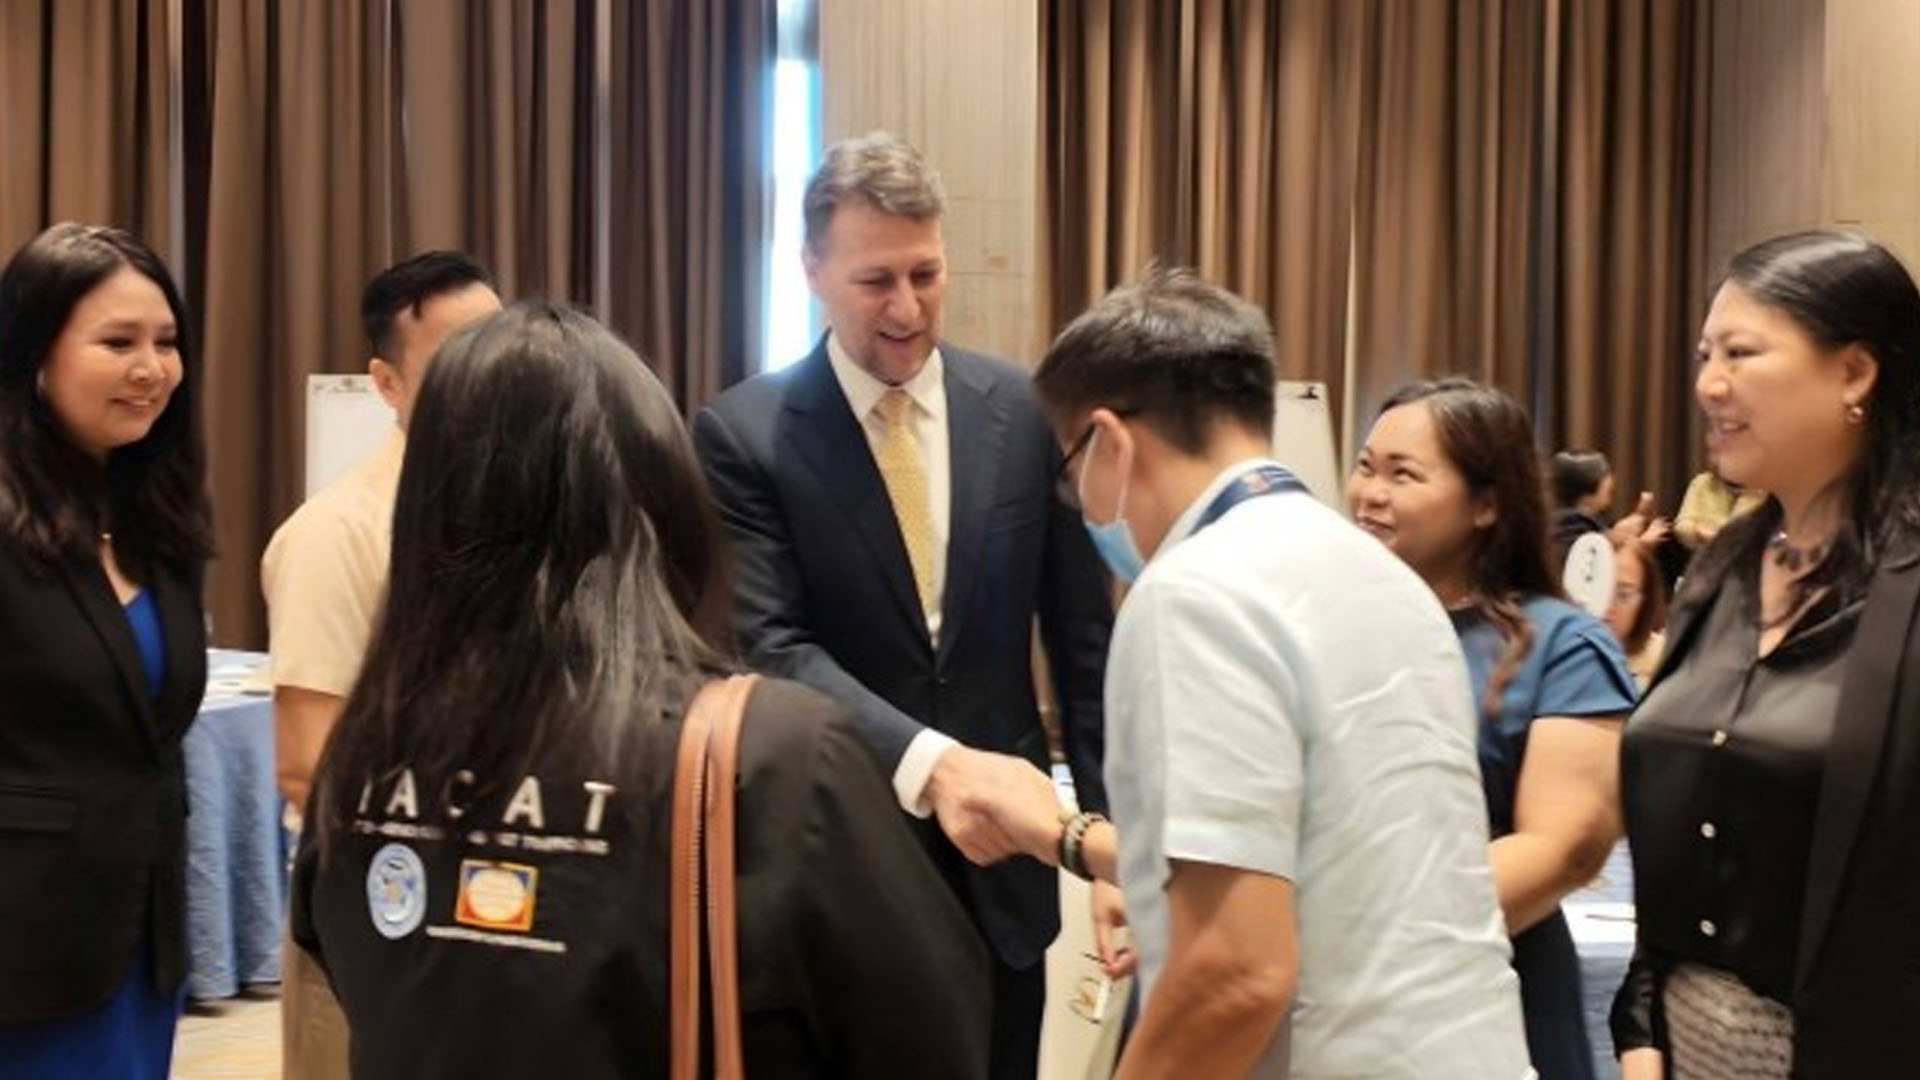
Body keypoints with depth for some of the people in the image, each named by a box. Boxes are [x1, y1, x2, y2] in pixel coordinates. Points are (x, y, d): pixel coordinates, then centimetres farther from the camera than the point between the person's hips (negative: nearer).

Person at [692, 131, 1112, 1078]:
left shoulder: (1023, 412, 0)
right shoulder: (743, 435, -9)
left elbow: (1082, 638, 3)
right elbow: (771, 647, -18)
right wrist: (930, 762, -33)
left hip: (1000, 858, 3)